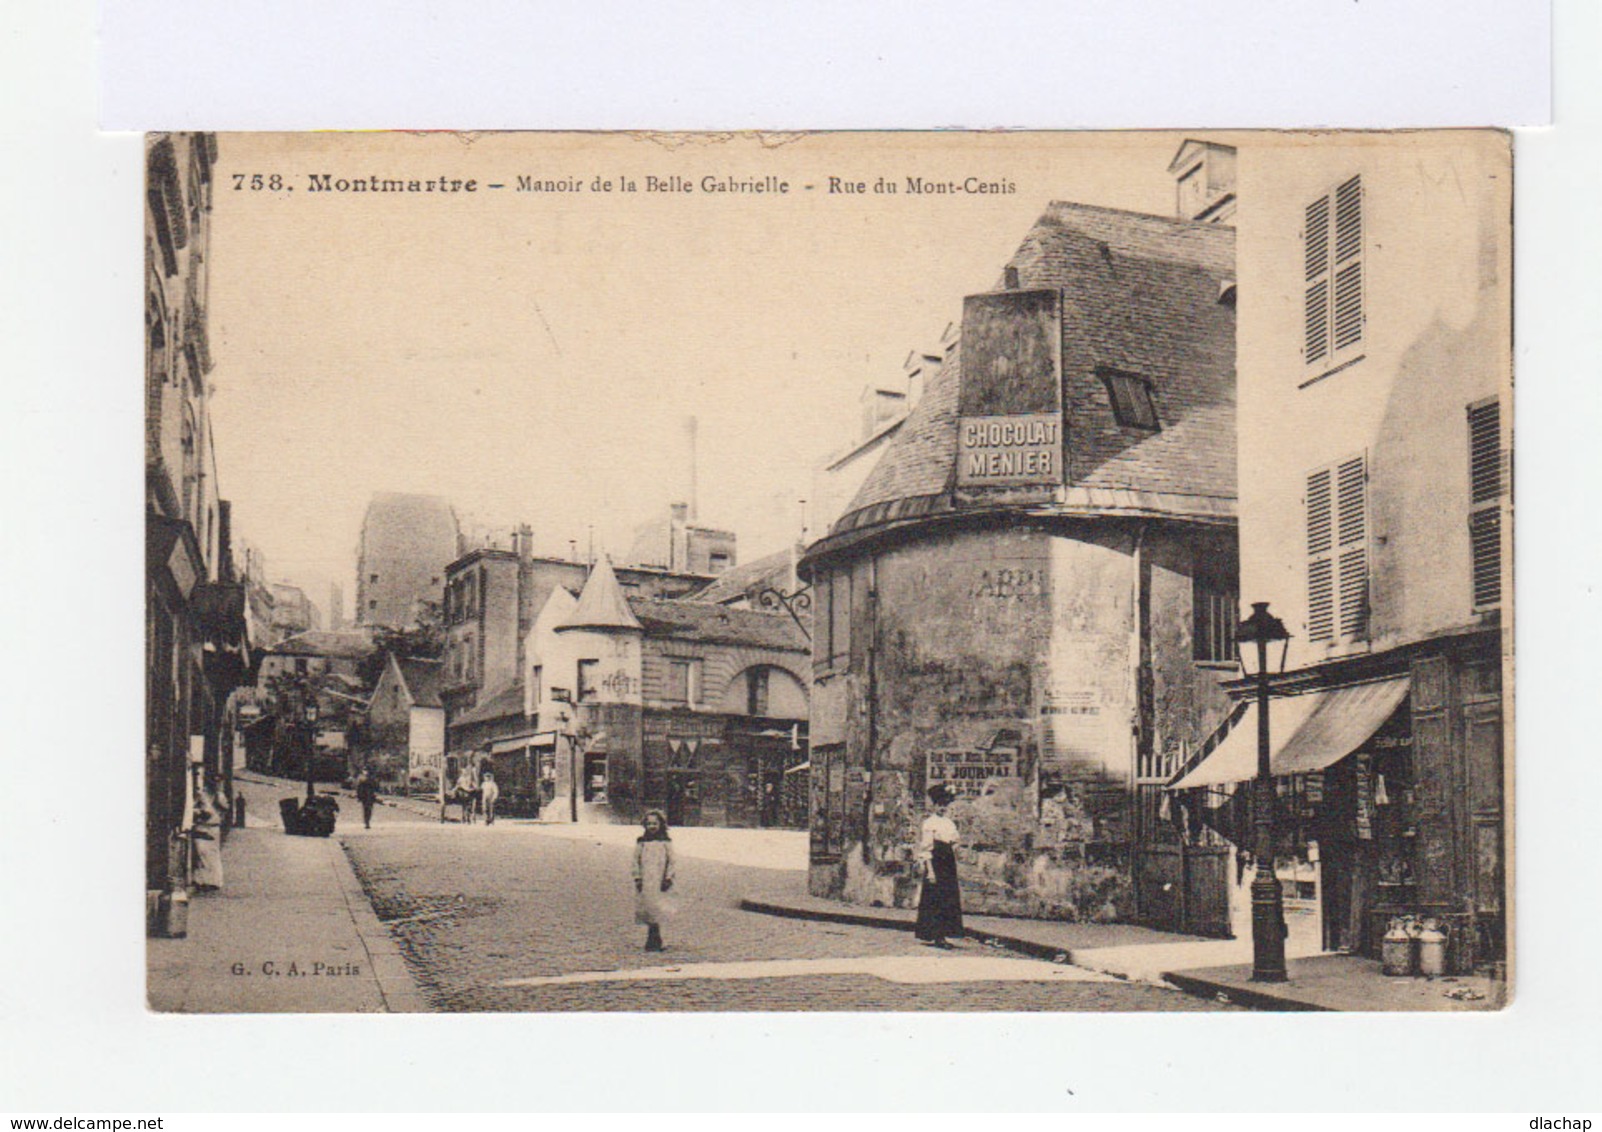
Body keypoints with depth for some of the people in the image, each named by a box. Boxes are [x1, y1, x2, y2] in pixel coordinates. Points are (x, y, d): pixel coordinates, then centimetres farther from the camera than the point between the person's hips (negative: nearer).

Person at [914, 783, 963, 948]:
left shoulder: (950, 824, 15)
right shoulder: (929, 823, -6)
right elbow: (926, 848, -11)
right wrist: (930, 870, -17)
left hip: (949, 866, 7)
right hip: (935, 864, -7)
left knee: (949, 902, 6)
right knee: (935, 902, -7)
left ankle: (941, 936, 11)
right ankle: (937, 937, -5)